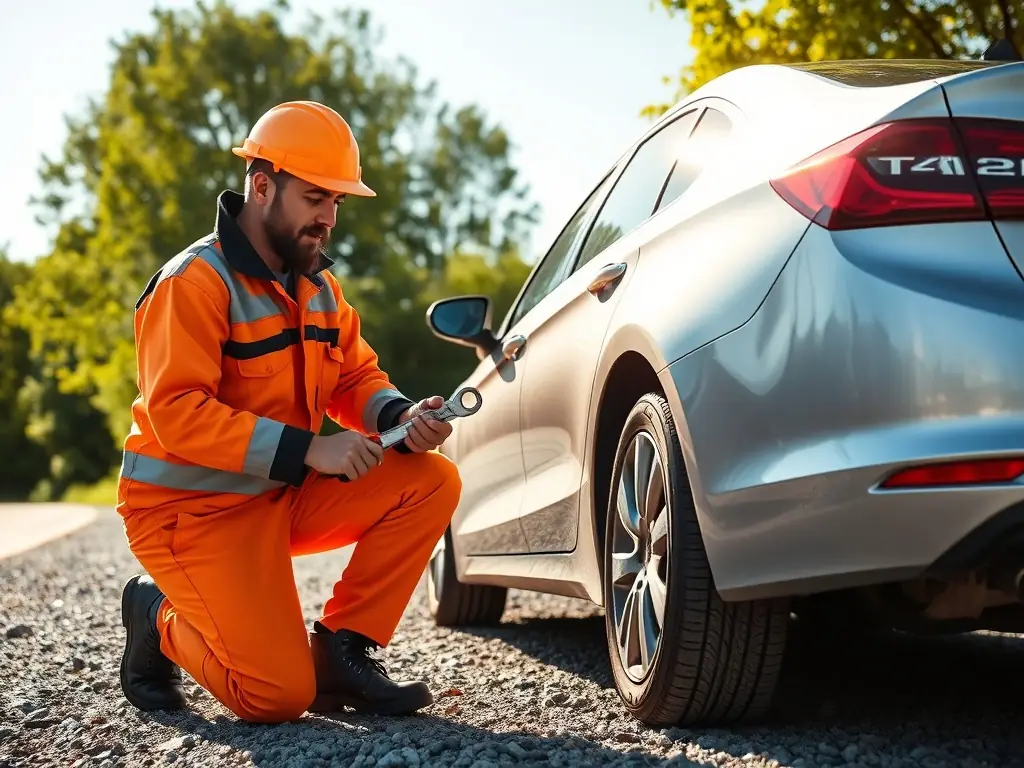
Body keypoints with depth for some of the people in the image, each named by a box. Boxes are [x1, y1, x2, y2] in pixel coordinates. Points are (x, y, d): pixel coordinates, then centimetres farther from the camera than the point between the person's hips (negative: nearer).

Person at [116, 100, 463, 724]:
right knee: (278, 695, -20)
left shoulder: (319, 286, 9)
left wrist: (401, 418, -13)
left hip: (286, 496, 8)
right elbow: (176, 414, -25)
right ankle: (160, 621, 10)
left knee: (432, 482, -11)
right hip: (192, 508, -8)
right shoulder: (195, 282, -17)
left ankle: (340, 652, -3)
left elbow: (357, 379, 11)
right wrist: (306, 449, -30)